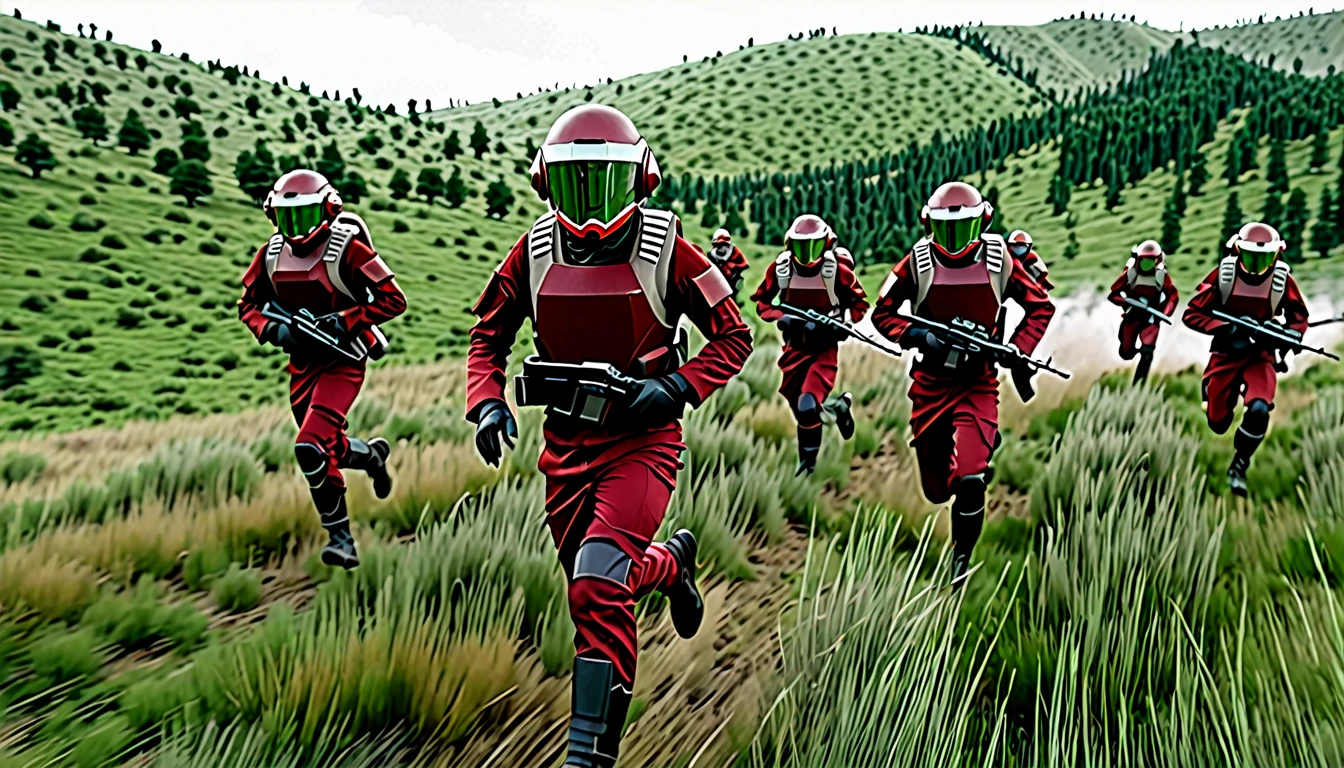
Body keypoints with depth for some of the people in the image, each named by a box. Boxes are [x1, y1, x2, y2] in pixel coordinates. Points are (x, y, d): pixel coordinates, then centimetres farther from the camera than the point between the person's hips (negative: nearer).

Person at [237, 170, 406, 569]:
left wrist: (344, 321, -25)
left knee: (311, 449, -19)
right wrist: (274, 330, -9)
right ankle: (372, 453, 45)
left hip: (343, 361, -6)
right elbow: (248, 304, 11)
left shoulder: (348, 250, -16)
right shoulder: (271, 254, 1)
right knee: (326, 448, 14)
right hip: (303, 363, 7)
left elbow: (393, 299, -15)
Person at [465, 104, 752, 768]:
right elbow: (488, 337, 9)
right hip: (566, 440, 5)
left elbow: (732, 335, -3)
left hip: (642, 439, -5)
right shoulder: (534, 252, -2)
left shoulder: (664, 250, -11)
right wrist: (487, 403, -8)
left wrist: (676, 388, -18)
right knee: (594, 584, 17)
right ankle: (672, 563, 50)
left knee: (598, 592, -19)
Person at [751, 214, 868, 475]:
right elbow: (761, 302, 5)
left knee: (808, 407, -18)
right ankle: (837, 406, 39)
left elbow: (859, 303, -3)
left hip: (825, 347, -4)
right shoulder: (781, 268, -6)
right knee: (799, 406, 7)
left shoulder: (837, 268, -12)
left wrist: (833, 322, -20)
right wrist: (781, 317, -14)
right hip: (795, 345, 4)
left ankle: (808, 462, 4)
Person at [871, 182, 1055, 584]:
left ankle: (962, 555, 7)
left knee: (969, 481, -19)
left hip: (978, 385, -1)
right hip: (930, 382, 2)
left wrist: (1018, 351, -8)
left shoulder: (998, 261, -6)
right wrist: (919, 336, -17)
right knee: (937, 488, 11)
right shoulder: (917, 262, -6)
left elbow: (1041, 307, 6)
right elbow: (883, 313, 1)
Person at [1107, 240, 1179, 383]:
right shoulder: (1130, 273, -11)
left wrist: (1164, 314, -12)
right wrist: (1127, 302, -27)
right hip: (1131, 317, 1)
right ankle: (1137, 349, 45)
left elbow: (1173, 296, 3)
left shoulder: (1162, 275, -7)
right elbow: (1113, 294, -8)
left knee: (1147, 352, -20)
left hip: (1150, 319, -1)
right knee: (1126, 353, 7)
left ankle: (1137, 386, -11)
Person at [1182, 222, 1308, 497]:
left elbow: (1299, 317, 6)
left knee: (1259, 410, -26)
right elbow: (1191, 313, -11)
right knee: (1217, 422, 6)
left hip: (1261, 355, 0)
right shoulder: (1223, 275, -13)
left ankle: (1239, 467, -1)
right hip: (1226, 353, 0)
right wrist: (1226, 329, -25)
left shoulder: (1282, 279, -9)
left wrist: (1285, 338, -16)